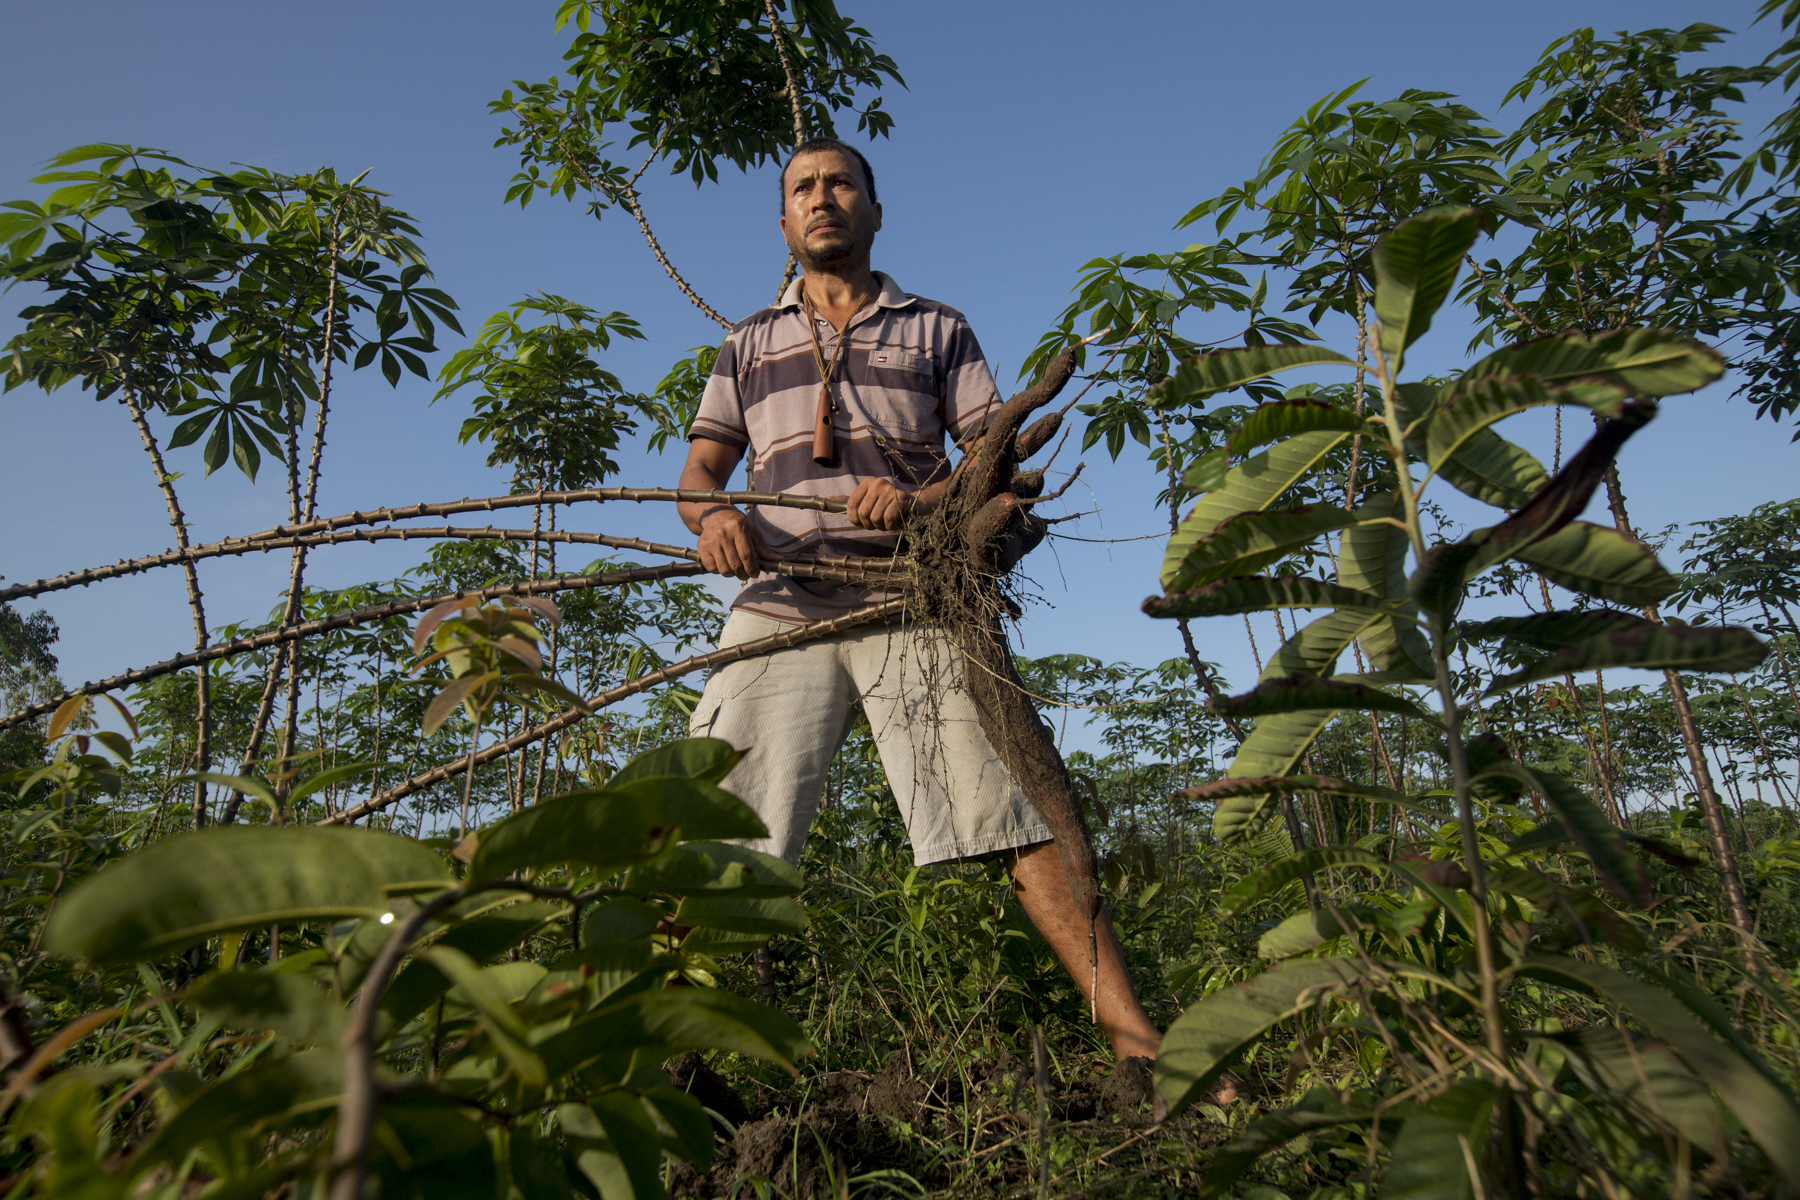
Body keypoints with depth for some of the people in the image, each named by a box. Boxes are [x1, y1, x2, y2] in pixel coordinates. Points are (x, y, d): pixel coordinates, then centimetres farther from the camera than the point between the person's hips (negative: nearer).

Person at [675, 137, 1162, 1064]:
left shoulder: (936, 329, 20)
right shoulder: (748, 344, 25)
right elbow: (698, 470, 18)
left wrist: (920, 499, -11)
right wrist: (713, 516, -8)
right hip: (781, 600, 2)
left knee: (1013, 811, -10)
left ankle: (1131, 1033, -5)